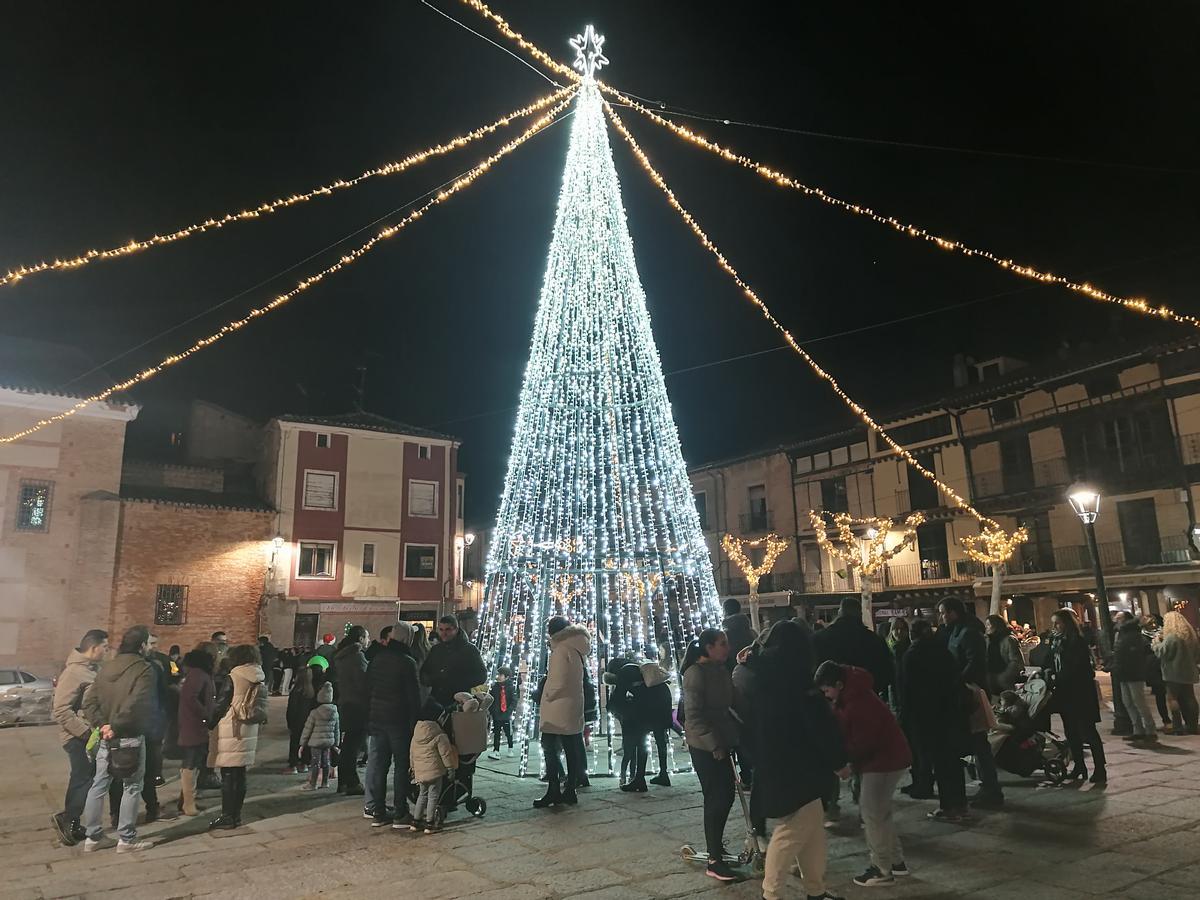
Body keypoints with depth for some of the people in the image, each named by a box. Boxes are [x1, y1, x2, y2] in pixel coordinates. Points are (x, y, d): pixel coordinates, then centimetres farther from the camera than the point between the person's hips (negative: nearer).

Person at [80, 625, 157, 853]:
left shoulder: (107, 667, 7)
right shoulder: (144, 670, -15)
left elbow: (89, 701, 3)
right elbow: (135, 705, -25)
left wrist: (102, 724, -3)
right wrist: (116, 727, -14)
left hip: (106, 737, 7)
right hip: (130, 738, -6)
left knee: (99, 785, 15)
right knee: (132, 787, 6)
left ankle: (93, 837, 24)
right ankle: (126, 839, 12)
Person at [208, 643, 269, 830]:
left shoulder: (234, 678, -11)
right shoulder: (260, 681, 7)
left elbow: (220, 706, -7)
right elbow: (261, 709, 9)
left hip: (230, 733, -6)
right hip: (249, 733, 6)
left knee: (228, 777, 1)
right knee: (240, 776, 12)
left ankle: (227, 817, 5)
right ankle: (236, 815, 18)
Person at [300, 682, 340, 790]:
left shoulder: (315, 713, -13)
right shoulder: (335, 713, 1)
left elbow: (307, 729, -8)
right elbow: (337, 730, 9)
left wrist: (302, 742, 3)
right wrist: (336, 743, 19)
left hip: (316, 742, -5)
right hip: (329, 742, 5)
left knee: (315, 762, 2)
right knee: (325, 762, 14)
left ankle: (312, 783, 7)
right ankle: (325, 782, 21)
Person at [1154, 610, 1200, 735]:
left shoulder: (1171, 637, -17)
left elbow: (1162, 653, -14)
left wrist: (1157, 643, 1)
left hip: (1174, 674, -7)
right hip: (1188, 673, 8)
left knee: (1174, 701, -1)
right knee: (1189, 699, 12)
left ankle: (1178, 727, 0)